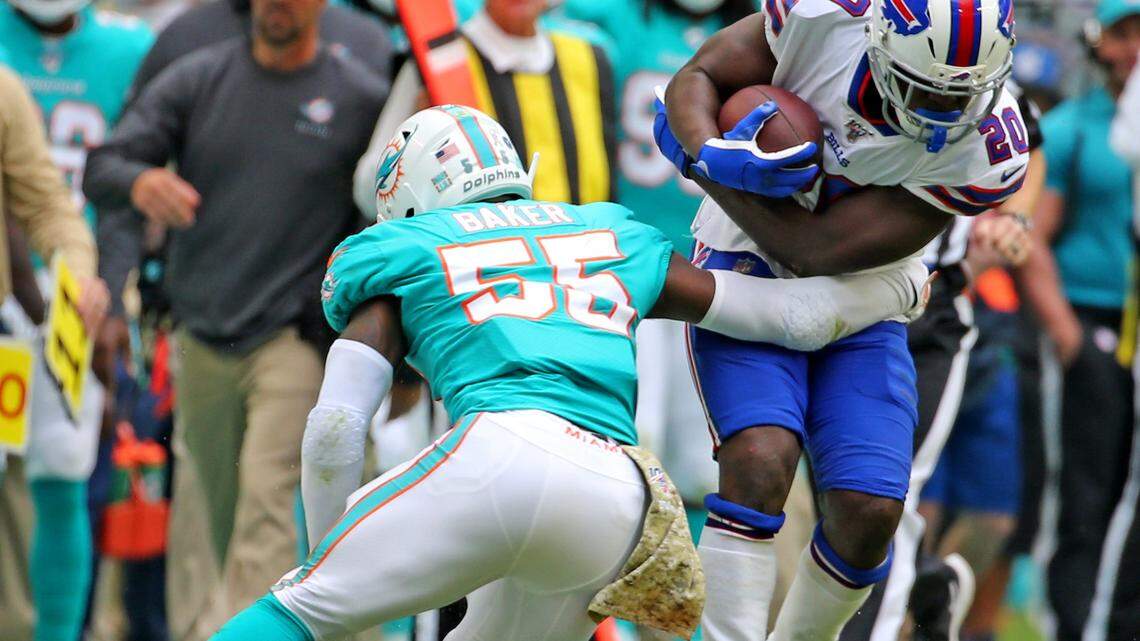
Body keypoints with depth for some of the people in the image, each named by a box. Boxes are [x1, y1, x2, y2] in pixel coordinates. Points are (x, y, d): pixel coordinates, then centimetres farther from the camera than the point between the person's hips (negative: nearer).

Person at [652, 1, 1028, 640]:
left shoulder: (987, 154, -25)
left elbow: (816, 251, -25)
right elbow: (698, 77, -8)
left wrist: (706, 165, -24)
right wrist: (711, 151, -30)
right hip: (749, 274, -1)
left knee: (870, 512, -10)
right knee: (759, 463, -24)